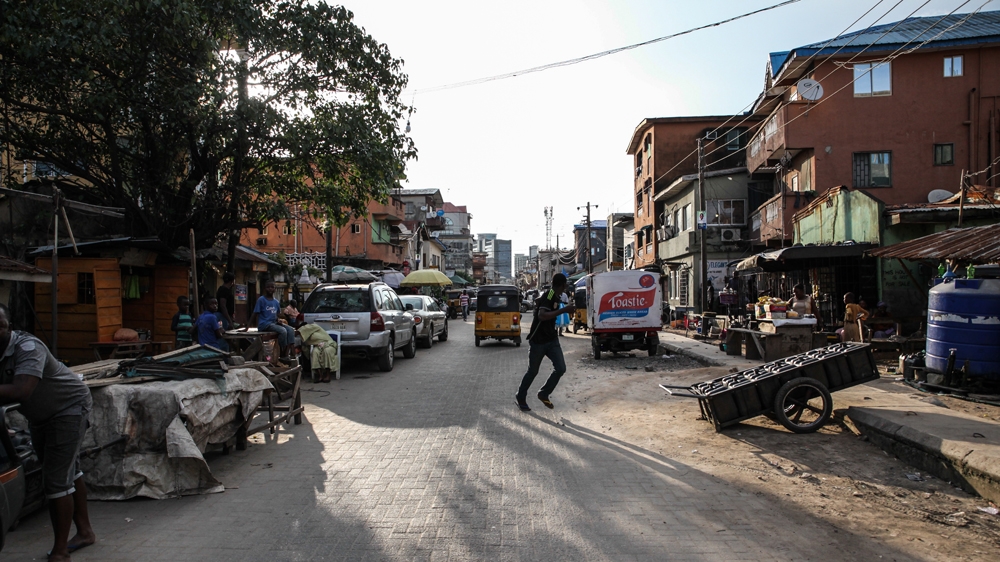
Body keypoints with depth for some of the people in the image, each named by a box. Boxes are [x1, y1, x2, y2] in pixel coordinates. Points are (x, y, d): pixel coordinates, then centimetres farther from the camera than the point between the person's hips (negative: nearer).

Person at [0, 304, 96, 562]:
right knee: (69, 471, 19)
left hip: (69, 407, -9)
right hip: (41, 414, 9)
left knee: (56, 479, -9)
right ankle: (85, 531, 34)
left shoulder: (28, 347, -29)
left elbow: (21, 391, -41)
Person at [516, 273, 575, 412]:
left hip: (551, 340, 7)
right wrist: (564, 310, -38)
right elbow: (542, 316, -35)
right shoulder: (549, 295, -20)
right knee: (533, 371, 7)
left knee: (560, 368, -5)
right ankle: (520, 397, 29)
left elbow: (537, 300, 27)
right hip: (537, 341, -7)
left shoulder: (553, 296, 6)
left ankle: (544, 394, 14)